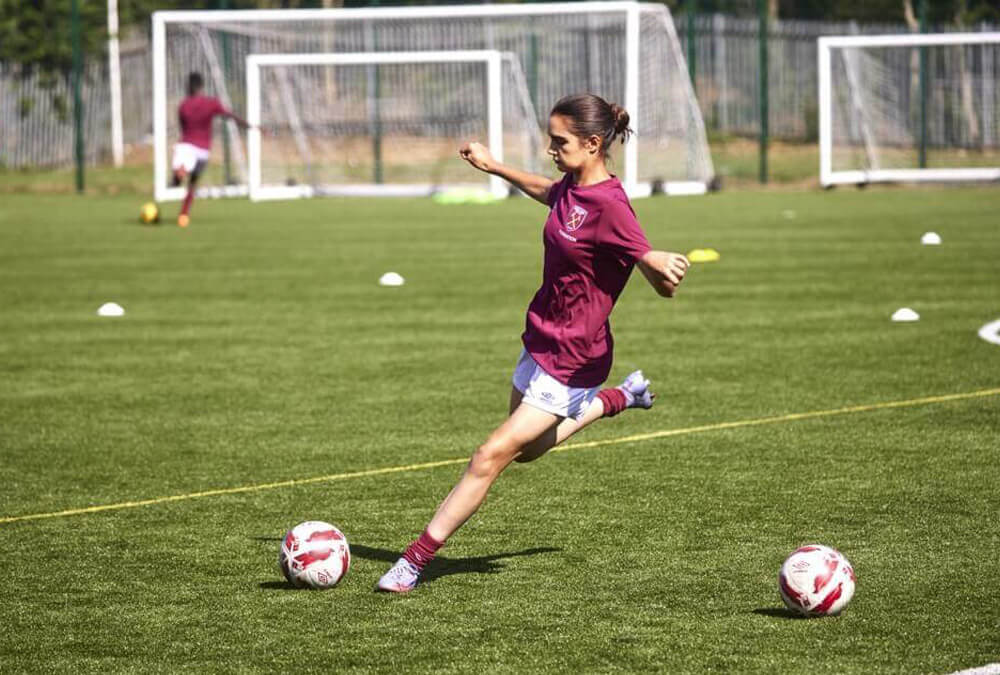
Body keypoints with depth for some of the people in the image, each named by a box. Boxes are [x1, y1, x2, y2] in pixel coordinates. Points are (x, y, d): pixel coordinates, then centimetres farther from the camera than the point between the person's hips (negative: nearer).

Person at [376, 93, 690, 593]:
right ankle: (622, 397, 42)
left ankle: (414, 561, -6)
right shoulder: (572, 187, 0)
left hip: (571, 359, -9)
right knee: (527, 448, 28)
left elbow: (663, 284, -24)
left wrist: (666, 268, -47)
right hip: (540, 341, 9)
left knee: (490, 457, -12)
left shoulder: (609, 205, -24)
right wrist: (494, 167, 32)